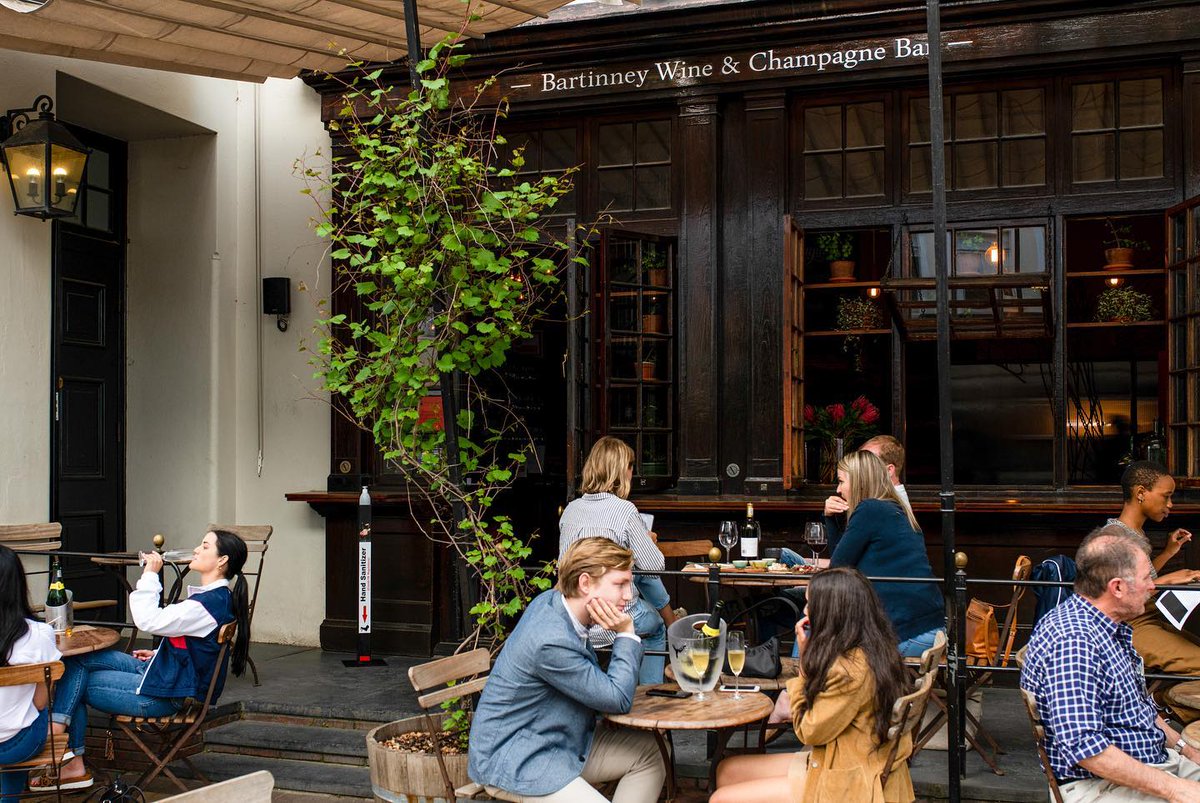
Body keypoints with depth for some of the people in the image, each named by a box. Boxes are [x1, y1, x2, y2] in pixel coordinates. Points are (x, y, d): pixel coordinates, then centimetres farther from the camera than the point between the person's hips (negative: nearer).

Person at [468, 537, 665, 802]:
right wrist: (626, 634, -13)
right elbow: (618, 699, -18)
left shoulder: (549, 600, -1)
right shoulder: (552, 641, -30)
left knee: (650, 752, 4)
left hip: (556, 741, 10)